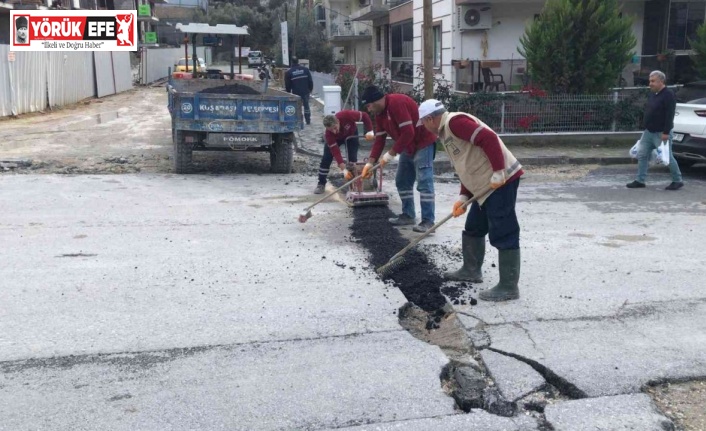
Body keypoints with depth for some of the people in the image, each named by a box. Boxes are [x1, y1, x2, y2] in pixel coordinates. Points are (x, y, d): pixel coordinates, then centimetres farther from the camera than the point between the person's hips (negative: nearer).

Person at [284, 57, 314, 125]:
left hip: (296, 92, -2)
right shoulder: (305, 69, 1)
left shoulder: (288, 72, -4)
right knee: (306, 106, 14)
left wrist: (288, 93, 11)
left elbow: (287, 85, -1)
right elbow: (310, 81, 3)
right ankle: (308, 120, 18)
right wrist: (311, 89, 13)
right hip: (305, 91, 2)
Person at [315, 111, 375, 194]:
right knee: (326, 158, -9)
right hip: (335, 138, 0)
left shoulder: (346, 115, -43)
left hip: (351, 134, 0)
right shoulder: (328, 134, -38)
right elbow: (336, 152, -38)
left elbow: (364, 116, -30)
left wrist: (370, 131, -37)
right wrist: (344, 170, -45)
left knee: (353, 158, -14)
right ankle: (321, 184, 5)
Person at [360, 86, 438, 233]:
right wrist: (371, 162, -1)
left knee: (424, 182, -11)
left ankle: (428, 221, -10)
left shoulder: (397, 102, -25)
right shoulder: (380, 113, 5)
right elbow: (379, 139, 7)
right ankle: (408, 215, 23)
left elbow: (408, 132, -29)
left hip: (423, 143, -10)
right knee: (402, 182, 12)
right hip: (408, 147, 10)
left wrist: (391, 154, -23)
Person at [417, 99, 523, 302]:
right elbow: (467, 168, 21)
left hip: (500, 181, -11)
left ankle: (508, 287, -2)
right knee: (473, 229, 21)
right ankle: (471, 270, 36)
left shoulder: (455, 121, -13)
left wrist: (498, 172, -23)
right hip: (485, 186, 11)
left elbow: (489, 139, -24)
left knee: (503, 234, -7)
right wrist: (463, 196, 12)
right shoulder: (446, 131, 20)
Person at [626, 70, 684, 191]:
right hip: (648, 132, 9)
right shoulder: (652, 94, 12)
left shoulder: (668, 95, -15)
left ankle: (677, 181, 11)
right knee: (642, 155, 7)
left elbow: (669, 115, -20)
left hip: (661, 133, -9)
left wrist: (666, 132, -24)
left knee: (667, 157, -2)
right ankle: (640, 181, 13)